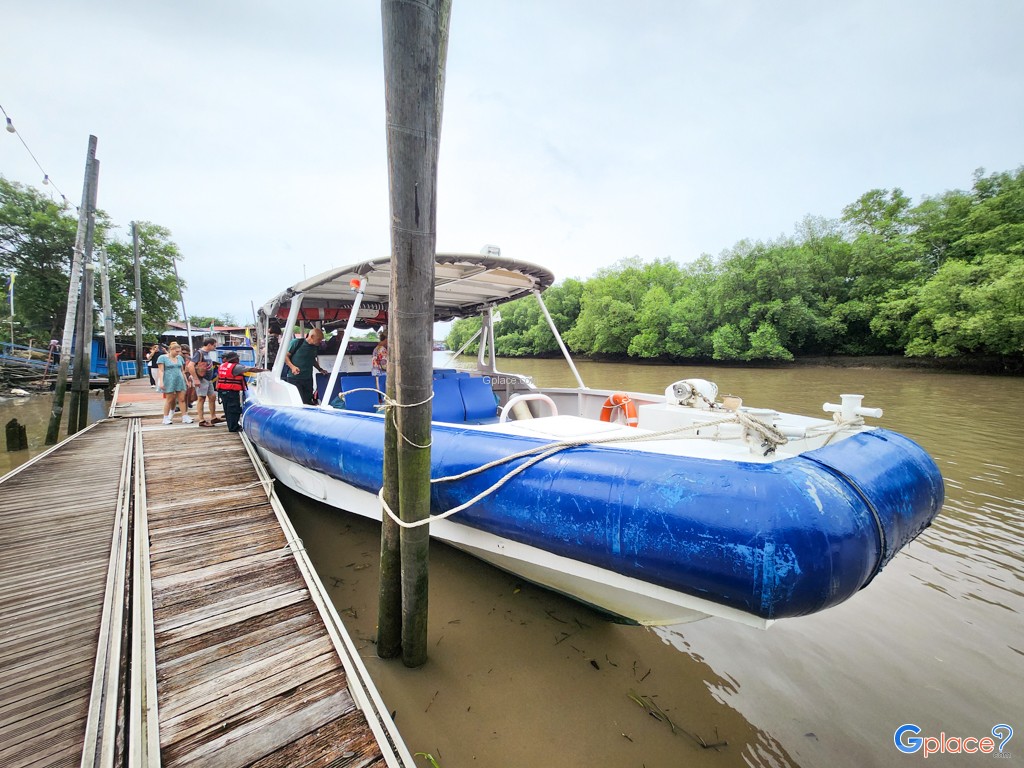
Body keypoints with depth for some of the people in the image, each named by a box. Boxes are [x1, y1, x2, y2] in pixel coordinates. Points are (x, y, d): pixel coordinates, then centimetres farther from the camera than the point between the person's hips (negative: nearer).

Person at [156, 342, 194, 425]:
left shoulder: (180, 358, 13)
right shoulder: (162, 358, -1)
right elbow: (161, 371, -6)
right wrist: (161, 382, -12)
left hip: (180, 381, 4)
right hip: (169, 381, -4)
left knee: (182, 399, 0)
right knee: (169, 400, 0)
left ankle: (185, 417, 1)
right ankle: (166, 418, 11)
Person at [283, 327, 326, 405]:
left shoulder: (316, 347, 9)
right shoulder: (297, 342, -8)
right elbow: (285, 356, -4)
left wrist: (320, 369, 14)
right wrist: (292, 367, -18)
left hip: (308, 379, 6)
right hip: (294, 378, -6)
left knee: (308, 403, 7)